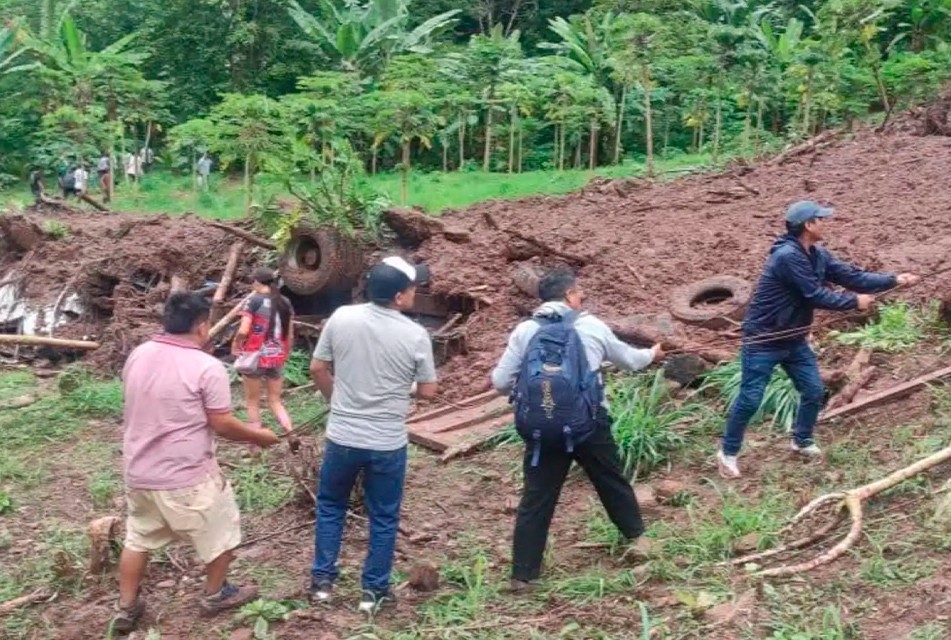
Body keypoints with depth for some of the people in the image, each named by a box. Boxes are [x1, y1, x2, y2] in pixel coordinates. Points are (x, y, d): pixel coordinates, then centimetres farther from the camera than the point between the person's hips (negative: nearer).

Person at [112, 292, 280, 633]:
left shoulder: (137, 356, 0)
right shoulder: (206, 367, -20)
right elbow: (222, 425, -16)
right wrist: (258, 436, 1)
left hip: (139, 472, 6)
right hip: (187, 477, -6)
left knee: (138, 538, 23)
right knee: (220, 533, 17)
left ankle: (126, 608, 30)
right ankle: (215, 595, 32)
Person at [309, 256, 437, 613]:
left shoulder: (341, 318, -8)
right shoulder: (415, 336, -14)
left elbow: (317, 369, 2)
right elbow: (428, 392, -5)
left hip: (342, 437, 2)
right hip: (388, 443, -2)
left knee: (330, 507, 22)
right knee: (383, 519, 15)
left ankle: (322, 582, 26)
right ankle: (374, 592, 23)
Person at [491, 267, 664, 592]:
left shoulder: (524, 331, 1)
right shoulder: (592, 326, 3)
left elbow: (500, 382, 0)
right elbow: (628, 359, 19)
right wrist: (651, 354, 41)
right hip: (589, 424, 0)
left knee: (536, 500, 7)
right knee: (612, 482, 23)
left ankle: (523, 575, 9)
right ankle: (637, 537, 41)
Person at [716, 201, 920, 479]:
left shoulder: (818, 255, 3)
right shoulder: (787, 256, -26)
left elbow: (852, 276, 4)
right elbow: (816, 296, -24)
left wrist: (894, 280, -3)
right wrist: (855, 302, -13)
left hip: (793, 339, 9)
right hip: (763, 341, -9)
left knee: (814, 391, 13)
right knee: (750, 400, -3)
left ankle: (802, 441, 34)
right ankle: (728, 453, 12)